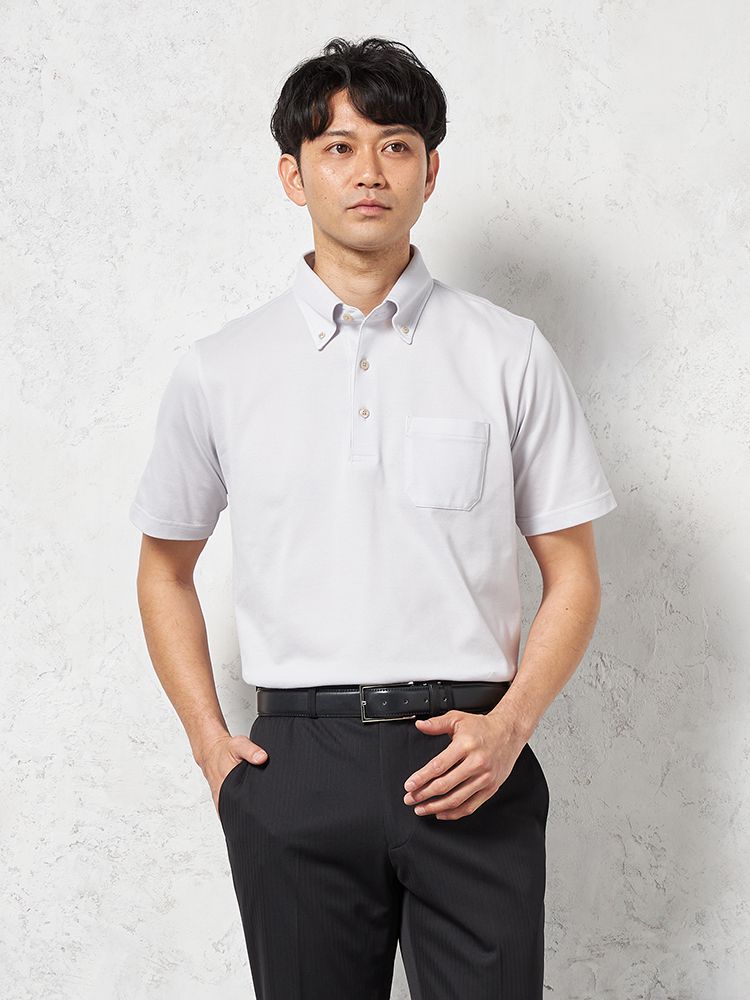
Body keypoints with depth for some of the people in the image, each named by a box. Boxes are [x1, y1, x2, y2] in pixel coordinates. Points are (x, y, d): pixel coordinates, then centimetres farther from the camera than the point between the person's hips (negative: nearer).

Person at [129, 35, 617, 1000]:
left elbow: (572, 571, 6)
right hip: (298, 766, 1)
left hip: (469, 768, 0)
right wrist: (208, 739, 5)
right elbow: (165, 568, 16)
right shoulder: (219, 371, 6)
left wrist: (509, 724, -8)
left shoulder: (510, 355, 3)